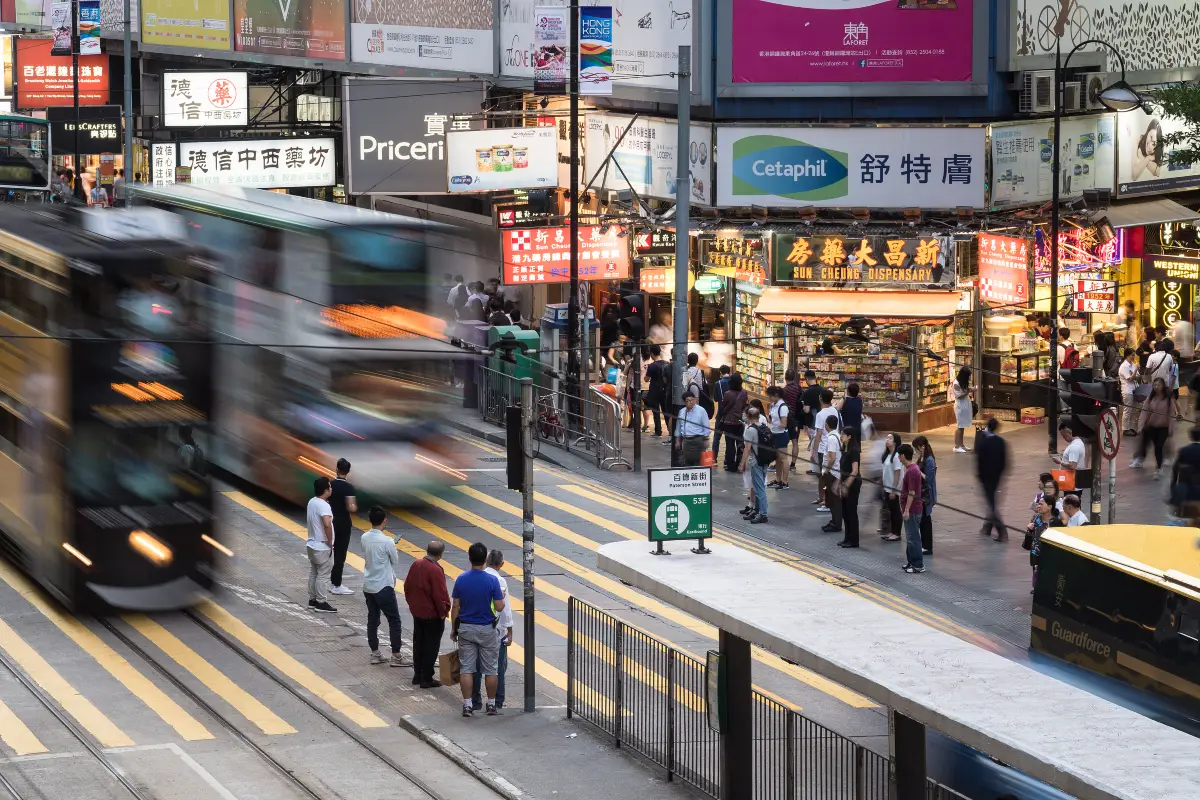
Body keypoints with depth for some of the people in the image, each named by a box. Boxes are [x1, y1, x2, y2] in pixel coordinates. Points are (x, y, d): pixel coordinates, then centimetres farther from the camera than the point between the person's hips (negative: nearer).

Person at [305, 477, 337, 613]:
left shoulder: (312, 502, 5)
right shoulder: (323, 505, -23)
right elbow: (327, 525, -34)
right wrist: (330, 543, -22)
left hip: (312, 544, 9)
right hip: (322, 547, -9)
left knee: (313, 573, 17)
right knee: (323, 575, 0)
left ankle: (312, 599, 25)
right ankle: (321, 603, 5)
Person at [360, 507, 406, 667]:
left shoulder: (364, 538, -2)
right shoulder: (387, 541, -20)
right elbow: (395, 561, -6)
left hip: (368, 586, 6)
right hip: (384, 587, -6)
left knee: (372, 620, 14)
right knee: (394, 621, 3)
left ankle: (375, 654, 18)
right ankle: (396, 656, 4)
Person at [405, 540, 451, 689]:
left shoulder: (415, 565, -1)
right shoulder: (436, 570, -23)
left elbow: (407, 586, 9)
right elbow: (440, 594, -22)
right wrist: (443, 611, -8)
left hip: (416, 611, 7)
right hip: (432, 614, -7)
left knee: (418, 643, 18)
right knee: (431, 646, 3)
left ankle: (417, 675, 26)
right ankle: (426, 679, 6)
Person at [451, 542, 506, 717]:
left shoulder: (461, 580, -6)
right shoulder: (492, 581, -14)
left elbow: (455, 606, -2)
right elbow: (499, 607, -13)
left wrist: (453, 628, 9)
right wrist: (502, 597, 9)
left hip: (465, 629, 2)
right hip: (487, 630, -2)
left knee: (466, 669, 6)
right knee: (490, 670, 9)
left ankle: (467, 705, 3)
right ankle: (491, 705, 15)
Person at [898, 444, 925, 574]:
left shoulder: (911, 471, -20)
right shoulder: (913, 468, 10)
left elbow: (911, 493, -22)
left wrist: (906, 510, -21)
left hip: (912, 510, -10)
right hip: (911, 509, 10)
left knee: (913, 538, -5)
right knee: (910, 537, 15)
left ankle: (918, 565, -2)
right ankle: (912, 561, 22)